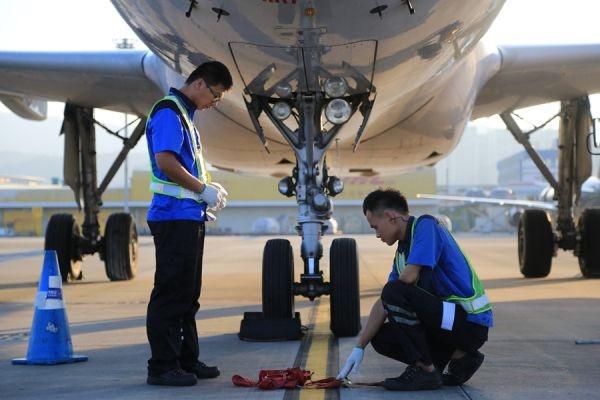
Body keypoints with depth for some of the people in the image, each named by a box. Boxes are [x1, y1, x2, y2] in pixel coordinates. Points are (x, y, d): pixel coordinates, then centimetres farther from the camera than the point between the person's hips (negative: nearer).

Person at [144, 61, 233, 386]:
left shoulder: (184, 114, 19)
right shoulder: (169, 112, -12)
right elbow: (165, 161, -23)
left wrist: (207, 188, 11)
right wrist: (203, 189, -15)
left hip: (189, 217, 10)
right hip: (174, 216, -10)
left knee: (187, 294, 14)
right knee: (171, 293, -6)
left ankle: (187, 360, 21)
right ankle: (162, 366, -2)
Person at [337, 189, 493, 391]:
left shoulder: (426, 225, -11)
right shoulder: (402, 251, 15)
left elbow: (410, 277, -24)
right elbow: (383, 303, 16)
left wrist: (395, 292, 0)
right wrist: (359, 347, 14)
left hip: (471, 323, -9)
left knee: (395, 293, -22)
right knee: (381, 338, 8)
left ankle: (425, 371, -12)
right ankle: (460, 357, 9)